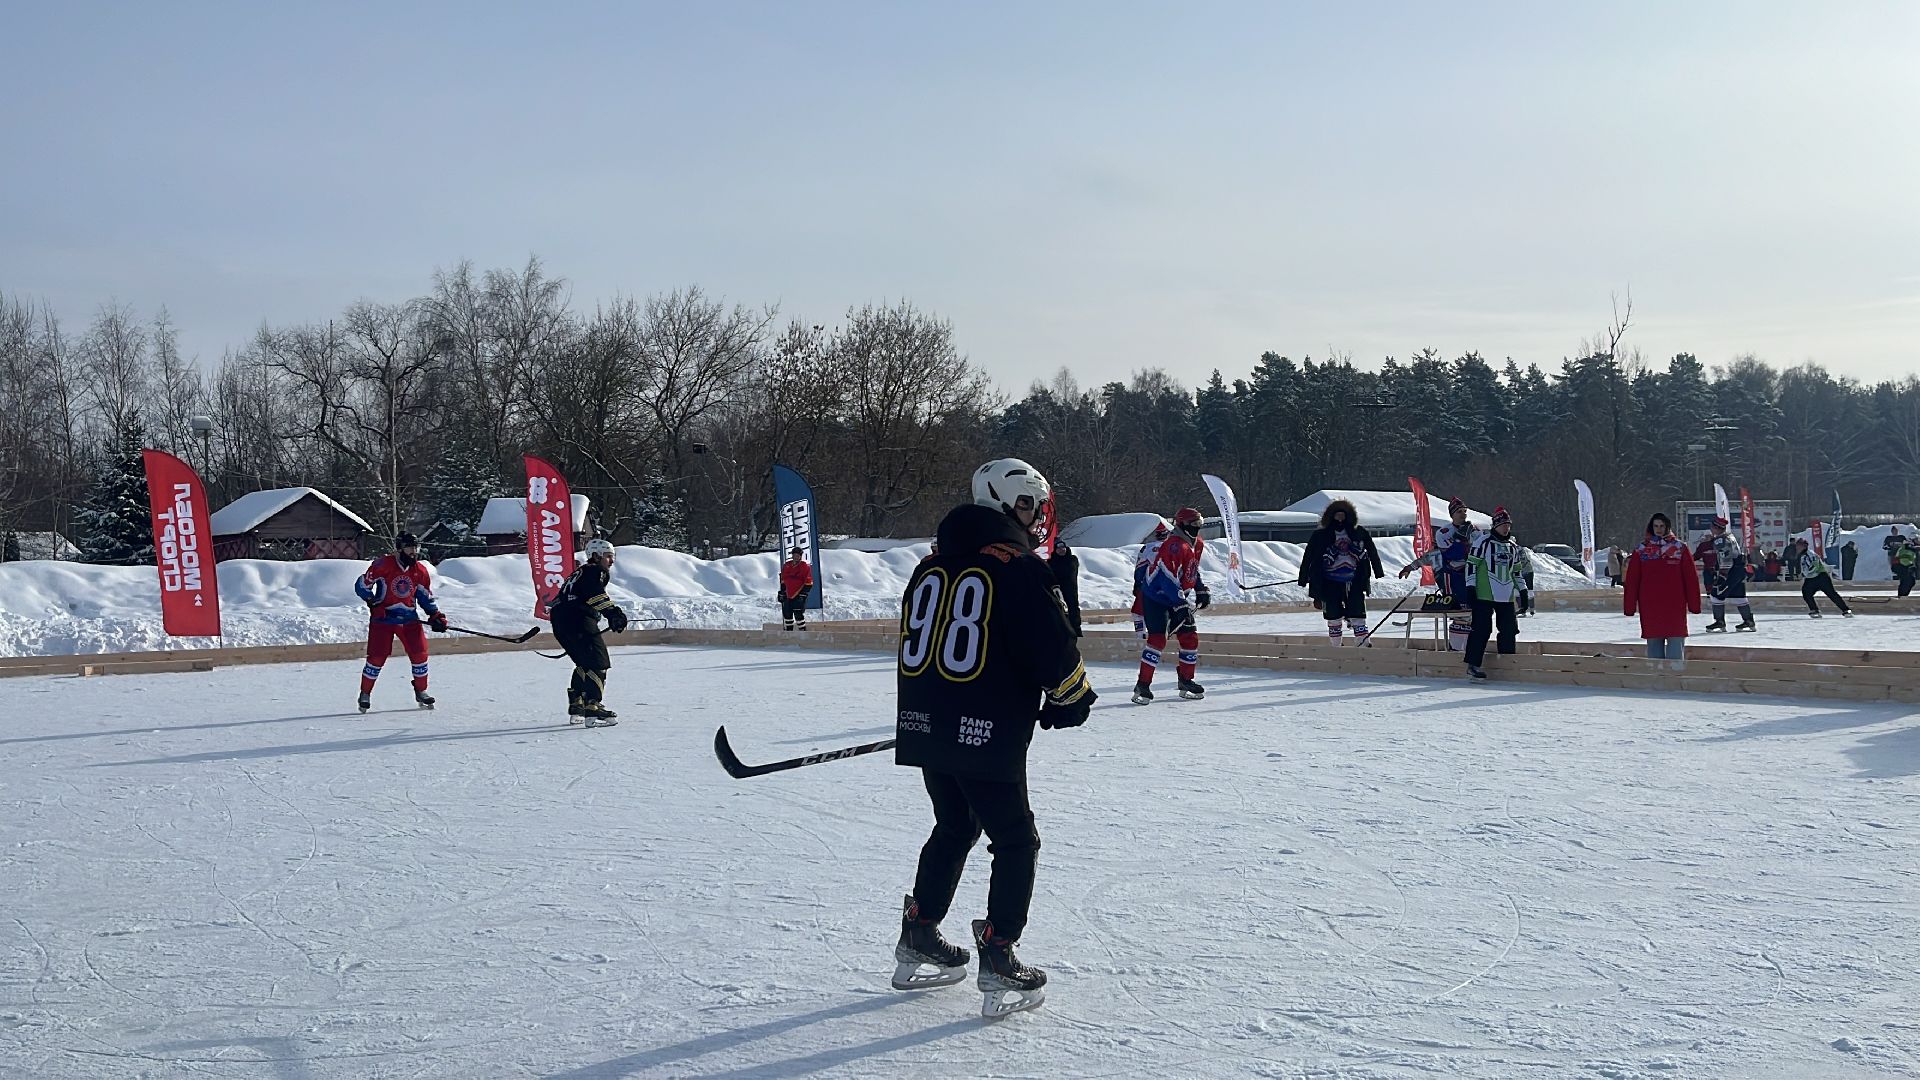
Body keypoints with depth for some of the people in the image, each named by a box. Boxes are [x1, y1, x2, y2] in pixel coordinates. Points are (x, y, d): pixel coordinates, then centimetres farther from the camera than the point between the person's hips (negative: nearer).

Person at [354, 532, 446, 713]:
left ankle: (421, 692, 15)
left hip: (409, 619, 4)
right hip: (383, 618, -4)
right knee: (377, 657, -6)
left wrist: (435, 616, 7)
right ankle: (365, 694, 11)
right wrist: (373, 602, -17)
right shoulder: (383, 565, -9)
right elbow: (361, 586, -5)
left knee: (420, 654, -3)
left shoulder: (420, 571, 6)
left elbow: (426, 597, 17)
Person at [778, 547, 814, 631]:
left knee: (798, 615, -14)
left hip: (798, 596, -6)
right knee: (787, 614, 10)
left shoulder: (805, 566, -6)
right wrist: (782, 593, 16)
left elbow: (809, 583, -8)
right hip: (788, 596, 6)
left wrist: (803, 594, -12)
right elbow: (783, 581, 20)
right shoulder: (786, 566, 10)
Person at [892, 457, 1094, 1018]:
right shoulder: (1021, 568, -12)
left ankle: (918, 947, 30)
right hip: (986, 737, -7)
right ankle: (999, 964, 2)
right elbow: (1053, 649, -14)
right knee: (1016, 843, 6)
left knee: (954, 828, 25)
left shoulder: (930, 567, 12)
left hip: (923, 726, 7)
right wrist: (1073, 698, 4)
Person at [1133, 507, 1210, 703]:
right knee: (1157, 638, -17)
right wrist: (1180, 605, -33)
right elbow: (1167, 579, -30)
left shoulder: (1197, 545, 5)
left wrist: (1201, 590, 14)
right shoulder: (1174, 546, -25)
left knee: (1190, 638, 6)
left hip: (1177, 598, 9)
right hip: (1155, 597, -9)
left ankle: (1186, 681, 20)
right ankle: (1143, 685, -14)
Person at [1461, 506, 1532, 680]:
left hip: (1507, 596, 6)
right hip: (1484, 594, -6)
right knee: (1481, 629, -11)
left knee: (1509, 630, 6)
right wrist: (1470, 587, -11)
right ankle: (1473, 665, -8)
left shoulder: (1513, 546, 16)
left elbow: (1516, 571, 25)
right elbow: (1471, 563, -6)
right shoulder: (1483, 541, -4)